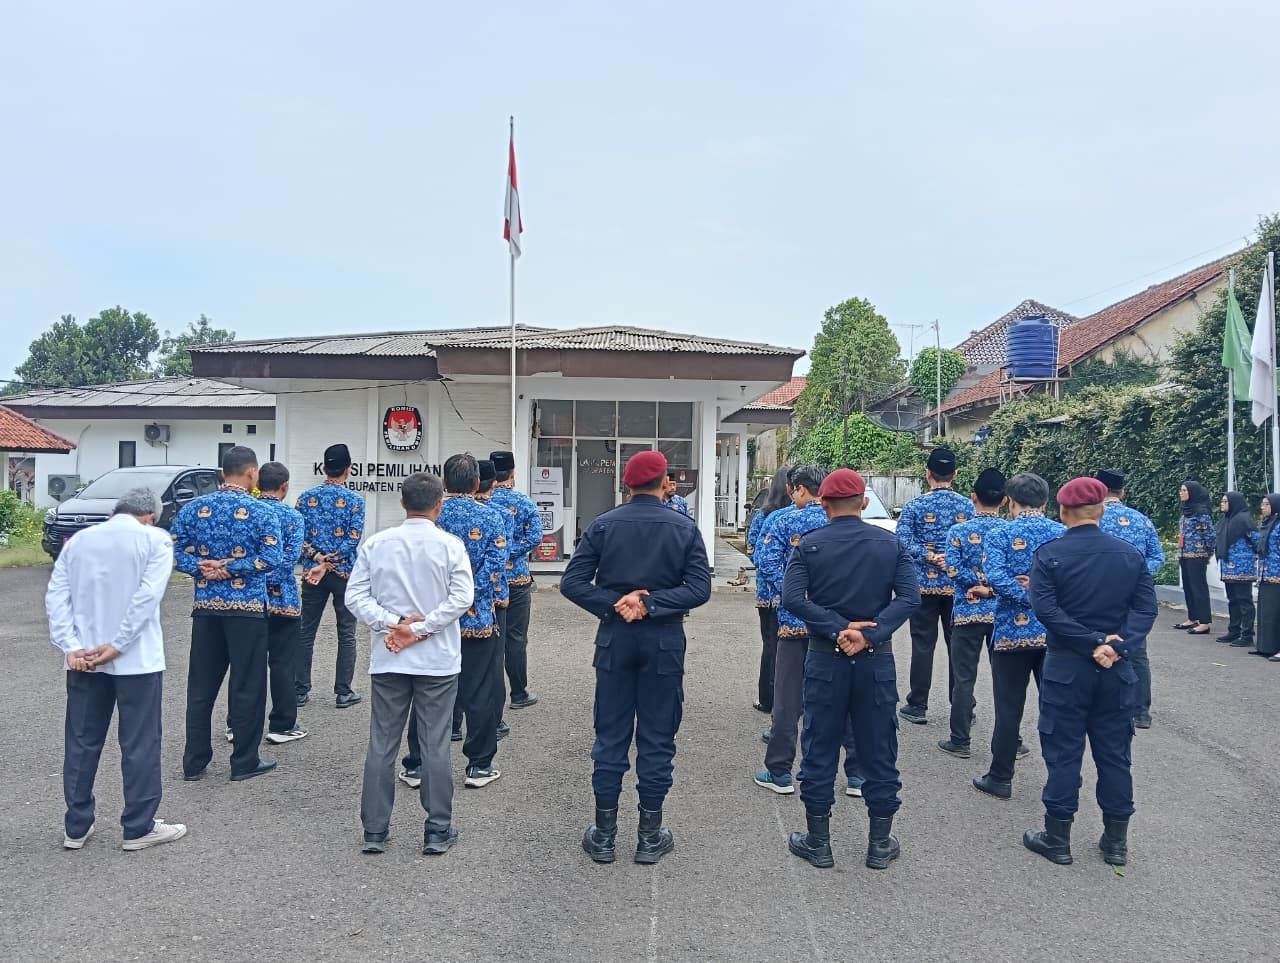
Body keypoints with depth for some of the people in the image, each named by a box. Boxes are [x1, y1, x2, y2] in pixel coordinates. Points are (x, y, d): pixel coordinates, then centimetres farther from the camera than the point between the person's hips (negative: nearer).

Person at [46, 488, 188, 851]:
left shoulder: (78, 540, 10)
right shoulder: (156, 539, -4)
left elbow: (56, 595, 1)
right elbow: (147, 596, -16)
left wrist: (70, 646, -6)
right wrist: (117, 646, -14)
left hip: (84, 659, 5)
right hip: (137, 659, -4)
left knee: (82, 742, 14)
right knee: (140, 744, 4)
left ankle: (76, 826, 22)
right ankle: (139, 828, 10)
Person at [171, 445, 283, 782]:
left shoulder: (194, 508, 5)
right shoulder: (262, 512, -8)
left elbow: (172, 551, 3)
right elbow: (272, 559, -18)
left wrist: (202, 567, -5)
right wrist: (231, 567, -11)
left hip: (206, 607, 4)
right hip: (247, 608, -4)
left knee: (201, 686, 12)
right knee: (247, 686, 5)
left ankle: (194, 762, 19)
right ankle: (244, 762, 14)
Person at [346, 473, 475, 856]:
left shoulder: (375, 544, -1)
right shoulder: (450, 545, -6)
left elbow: (355, 595, -5)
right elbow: (462, 598, -14)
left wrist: (393, 623, -10)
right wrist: (419, 629, -13)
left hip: (387, 661, 2)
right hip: (438, 660, -2)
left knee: (381, 745, 11)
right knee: (435, 746, 6)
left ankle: (374, 831, 17)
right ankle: (437, 832, 12)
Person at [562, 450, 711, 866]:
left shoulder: (603, 526, -2)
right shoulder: (684, 528, -4)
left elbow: (571, 583, -8)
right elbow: (700, 589, -11)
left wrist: (614, 604, -11)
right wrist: (650, 604, -14)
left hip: (615, 639, 1)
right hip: (664, 640, -1)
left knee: (610, 735, 10)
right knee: (657, 738, 8)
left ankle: (604, 834, 18)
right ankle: (650, 837, 17)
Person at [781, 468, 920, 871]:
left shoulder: (810, 544, -3)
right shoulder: (891, 544, 1)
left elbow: (792, 598, -15)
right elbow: (909, 597, -10)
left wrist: (838, 630, -16)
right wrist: (869, 634, -16)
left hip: (825, 657, -1)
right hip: (877, 659, 1)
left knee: (820, 750, 9)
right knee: (878, 750, 11)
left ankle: (818, 842, 18)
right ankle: (880, 844, 22)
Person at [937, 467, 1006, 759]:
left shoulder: (959, 531, -6)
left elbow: (953, 570, -13)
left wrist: (977, 584, -6)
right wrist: (994, 587, -7)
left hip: (968, 612, -2)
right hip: (1003, 612, 2)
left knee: (964, 678, 3)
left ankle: (960, 742, 8)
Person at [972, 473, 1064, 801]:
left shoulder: (1000, 533, -6)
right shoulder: (1064, 533, 4)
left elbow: (996, 577, -19)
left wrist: (1031, 596, -14)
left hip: (1012, 630, -3)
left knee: (1009, 708, 5)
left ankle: (1000, 779, 12)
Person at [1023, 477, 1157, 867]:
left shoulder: (1049, 554, -9)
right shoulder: (1130, 554, 2)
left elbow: (1045, 609, -18)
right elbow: (1146, 608, -5)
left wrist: (1092, 643, -16)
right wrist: (1118, 645, -13)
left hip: (1066, 667, -3)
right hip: (1118, 669, 3)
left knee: (1063, 753, 5)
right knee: (1114, 754, 12)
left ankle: (1058, 839, 13)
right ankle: (1116, 842, 21)